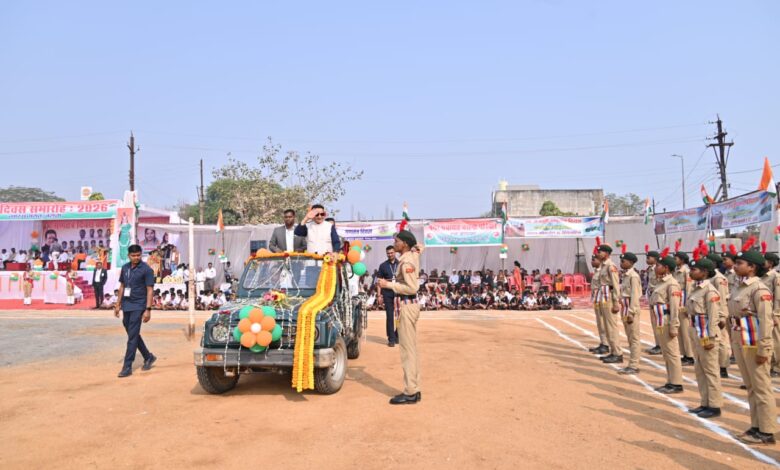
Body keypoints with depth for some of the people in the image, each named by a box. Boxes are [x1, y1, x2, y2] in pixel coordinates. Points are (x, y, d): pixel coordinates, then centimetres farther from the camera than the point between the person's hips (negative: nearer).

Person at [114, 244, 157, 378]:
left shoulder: (146, 269, -9)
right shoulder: (125, 268, 8)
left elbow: (149, 290, -11)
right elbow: (122, 286, 17)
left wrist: (148, 309, -17)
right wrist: (118, 304, 14)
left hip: (138, 307, -6)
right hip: (126, 306, 7)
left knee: (132, 336, -6)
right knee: (133, 334, 14)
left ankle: (127, 367, -2)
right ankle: (149, 357, 30)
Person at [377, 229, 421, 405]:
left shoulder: (406, 262, -18)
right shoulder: (413, 254, 9)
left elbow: (412, 287, -24)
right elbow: (418, 246, 32)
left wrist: (389, 284, -19)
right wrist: (406, 234, 17)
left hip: (407, 305, -10)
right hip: (409, 304, 10)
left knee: (408, 350, -7)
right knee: (411, 349, 13)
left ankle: (410, 393, -3)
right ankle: (414, 389, 19)